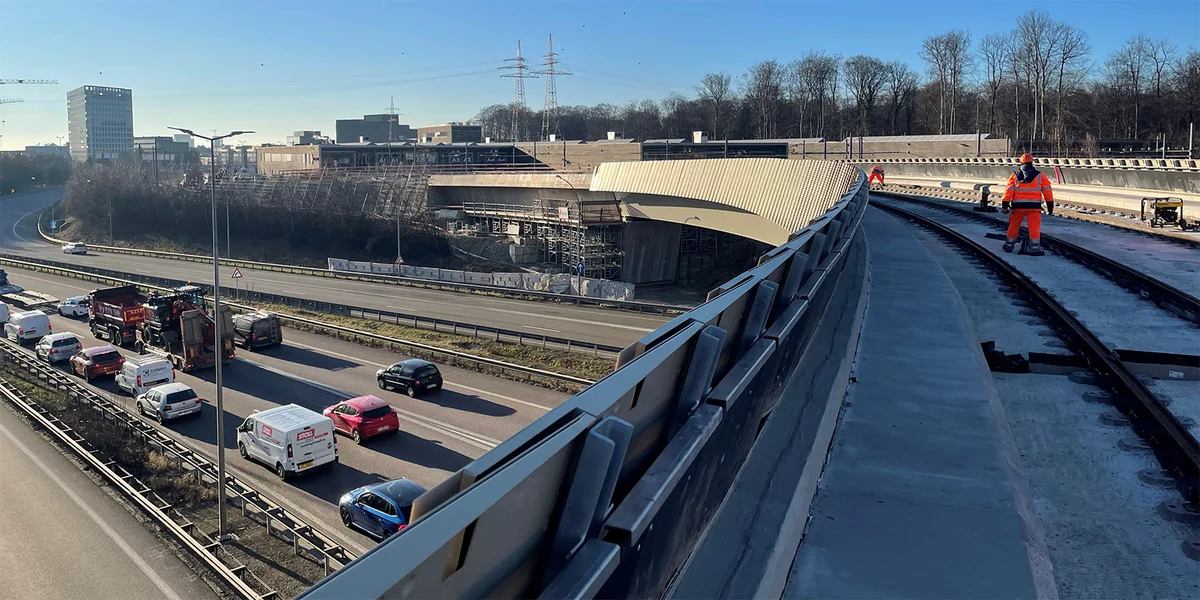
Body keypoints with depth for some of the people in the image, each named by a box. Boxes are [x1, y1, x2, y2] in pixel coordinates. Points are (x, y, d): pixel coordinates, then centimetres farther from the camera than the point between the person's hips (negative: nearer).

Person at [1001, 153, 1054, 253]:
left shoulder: (1015, 175, 4)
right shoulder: (1040, 175, 4)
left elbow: (1008, 191, -1)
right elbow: (1047, 191, 5)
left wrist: (1005, 205, 1)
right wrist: (1050, 206, 12)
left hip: (1018, 205, 1)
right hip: (1034, 206, -1)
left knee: (1013, 226, 14)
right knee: (1034, 228, -1)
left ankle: (1009, 246, 22)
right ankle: (1035, 248, -7)